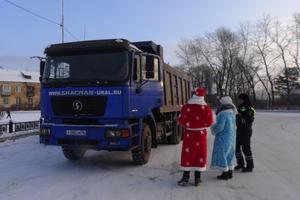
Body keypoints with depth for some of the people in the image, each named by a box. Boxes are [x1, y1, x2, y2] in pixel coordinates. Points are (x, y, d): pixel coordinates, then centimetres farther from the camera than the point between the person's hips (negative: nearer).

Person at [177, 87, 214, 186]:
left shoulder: (186, 107, -7)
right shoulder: (206, 108, -8)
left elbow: (181, 120, -6)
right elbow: (209, 122, -8)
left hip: (189, 134, 0)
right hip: (201, 134, 0)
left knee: (187, 154, 7)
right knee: (200, 154, 8)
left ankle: (185, 178, 11)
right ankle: (197, 178, 13)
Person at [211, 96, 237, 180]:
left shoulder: (223, 114, -21)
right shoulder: (232, 113, 8)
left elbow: (220, 126, -25)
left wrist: (213, 128, -5)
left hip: (223, 138, -9)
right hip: (231, 136, 9)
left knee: (222, 154, 0)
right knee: (229, 154, 15)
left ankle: (225, 174, 5)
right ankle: (230, 173, 22)